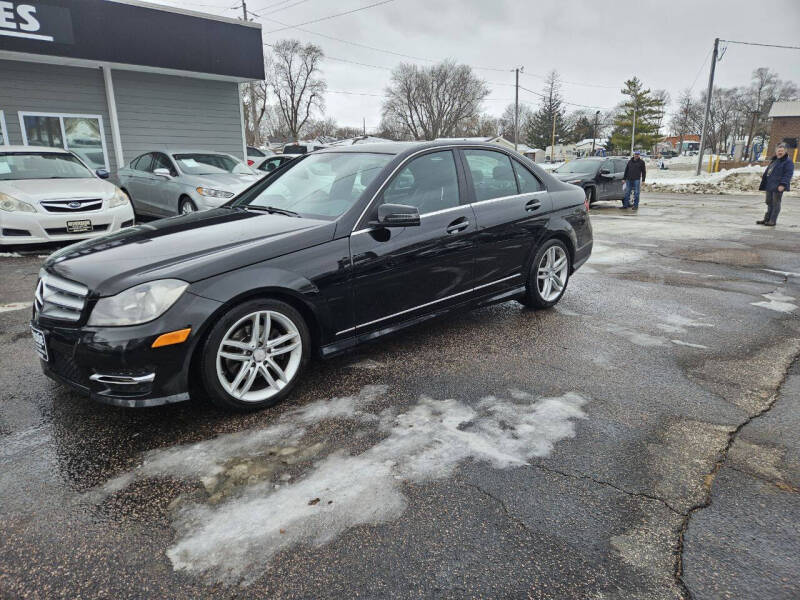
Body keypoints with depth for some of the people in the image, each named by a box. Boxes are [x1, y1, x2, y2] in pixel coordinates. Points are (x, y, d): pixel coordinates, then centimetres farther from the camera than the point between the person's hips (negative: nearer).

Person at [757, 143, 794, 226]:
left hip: (778, 187, -8)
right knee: (769, 203, 13)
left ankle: (772, 221, -3)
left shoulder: (788, 162, -6)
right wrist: (763, 184, 19)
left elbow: (788, 174, -15)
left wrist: (783, 184, -24)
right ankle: (767, 219, 21)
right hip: (769, 186, 8)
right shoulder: (773, 160, 19)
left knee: (775, 203, -5)